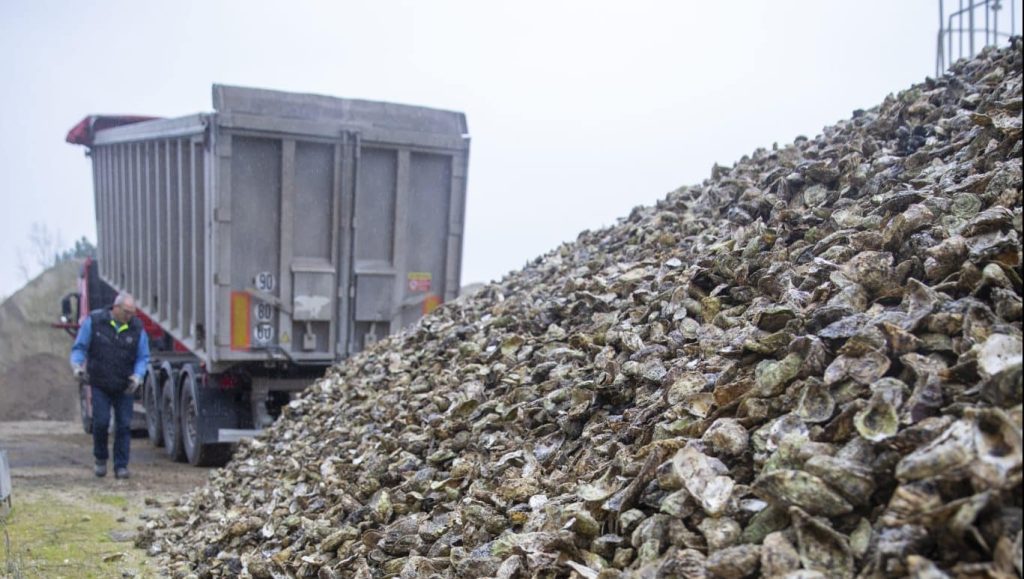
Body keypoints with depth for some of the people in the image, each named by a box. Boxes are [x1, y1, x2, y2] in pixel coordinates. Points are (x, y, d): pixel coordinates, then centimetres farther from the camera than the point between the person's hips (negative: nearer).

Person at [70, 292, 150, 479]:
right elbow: (79, 347, 2)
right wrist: (77, 365, -15)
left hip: (124, 387, 1)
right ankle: (100, 459, 17)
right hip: (100, 384, -1)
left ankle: (121, 466, 7)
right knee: (100, 421, -6)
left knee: (124, 425, 0)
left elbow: (143, 357, 2)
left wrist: (137, 376, -16)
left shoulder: (137, 328, -2)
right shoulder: (94, 321, -5)